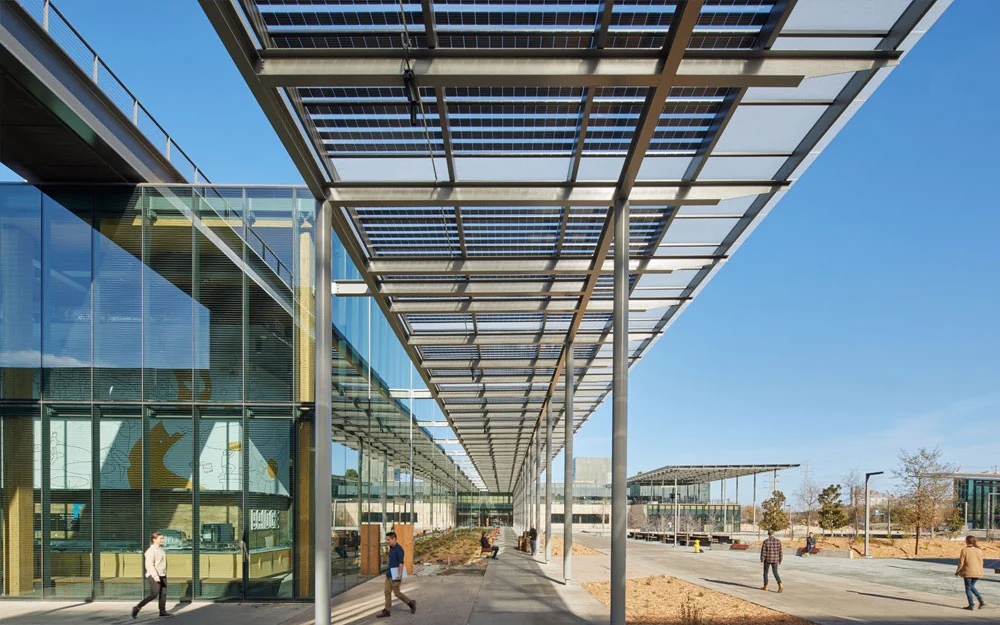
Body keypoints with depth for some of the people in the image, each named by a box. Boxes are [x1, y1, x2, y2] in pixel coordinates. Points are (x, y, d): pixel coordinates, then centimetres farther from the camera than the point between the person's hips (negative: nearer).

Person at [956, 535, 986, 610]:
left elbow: (961, 562, -10)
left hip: (968, 572, -5)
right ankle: (981, 600, 10)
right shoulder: (979, 550, 3)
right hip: (978, 573, 5)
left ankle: (971, 605, 6)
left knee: (968, 589, 7)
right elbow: (981, 562, 9)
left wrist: (957, 571, 4)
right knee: (972, 586, 22)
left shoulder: (964, 550, -12)